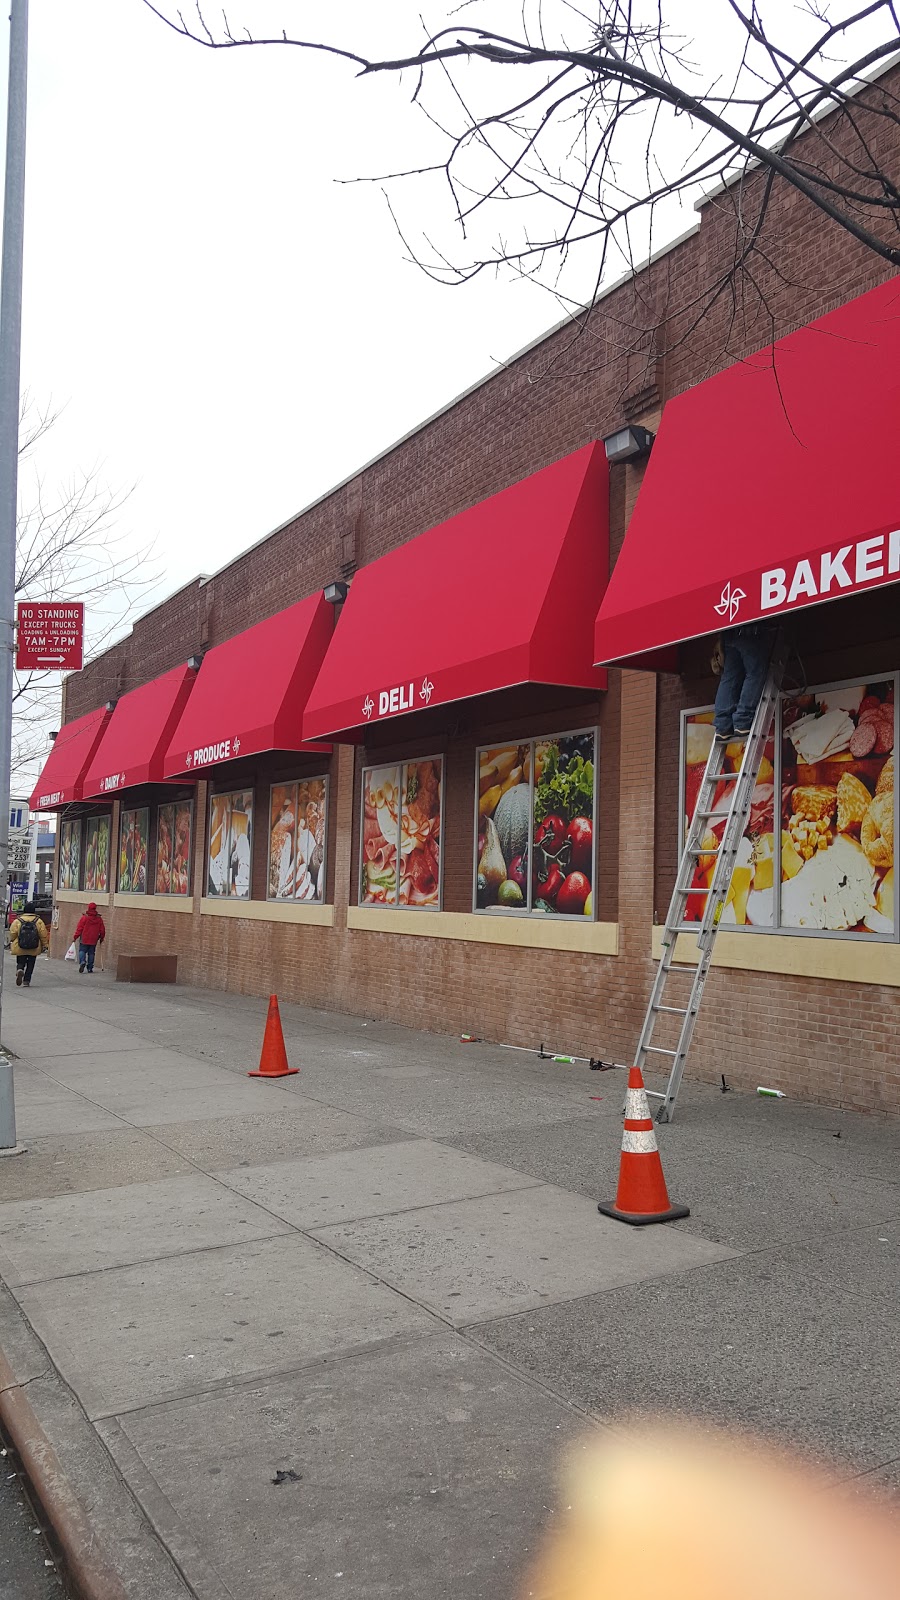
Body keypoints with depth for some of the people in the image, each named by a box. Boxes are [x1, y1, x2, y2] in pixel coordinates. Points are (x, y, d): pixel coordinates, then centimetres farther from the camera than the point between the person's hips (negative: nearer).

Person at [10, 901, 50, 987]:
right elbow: (43, 935, -2)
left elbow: (12, 933, -1)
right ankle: (26, 981, 10)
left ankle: (19, 970, -19)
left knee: (20, 962, 12)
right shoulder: (38, 921, -4)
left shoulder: (18, 920, -5)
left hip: (20, 949, -1)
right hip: (34, 949, 1)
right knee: (30, 965, 12)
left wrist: (11, 943, 17)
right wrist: (45, 945, 10)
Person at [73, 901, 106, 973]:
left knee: (82, 951, 4)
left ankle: (82, 962, -23)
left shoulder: (84, 917, -6)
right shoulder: (99, 919, 4)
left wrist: (76, 937, 0)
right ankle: (90, 968, 8)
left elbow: (79, 928, -7)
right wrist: (101, 938, 21)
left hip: (84, 940, -3)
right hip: (93, 940, 3)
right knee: (91, 953, 9)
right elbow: (102, 930, 9)